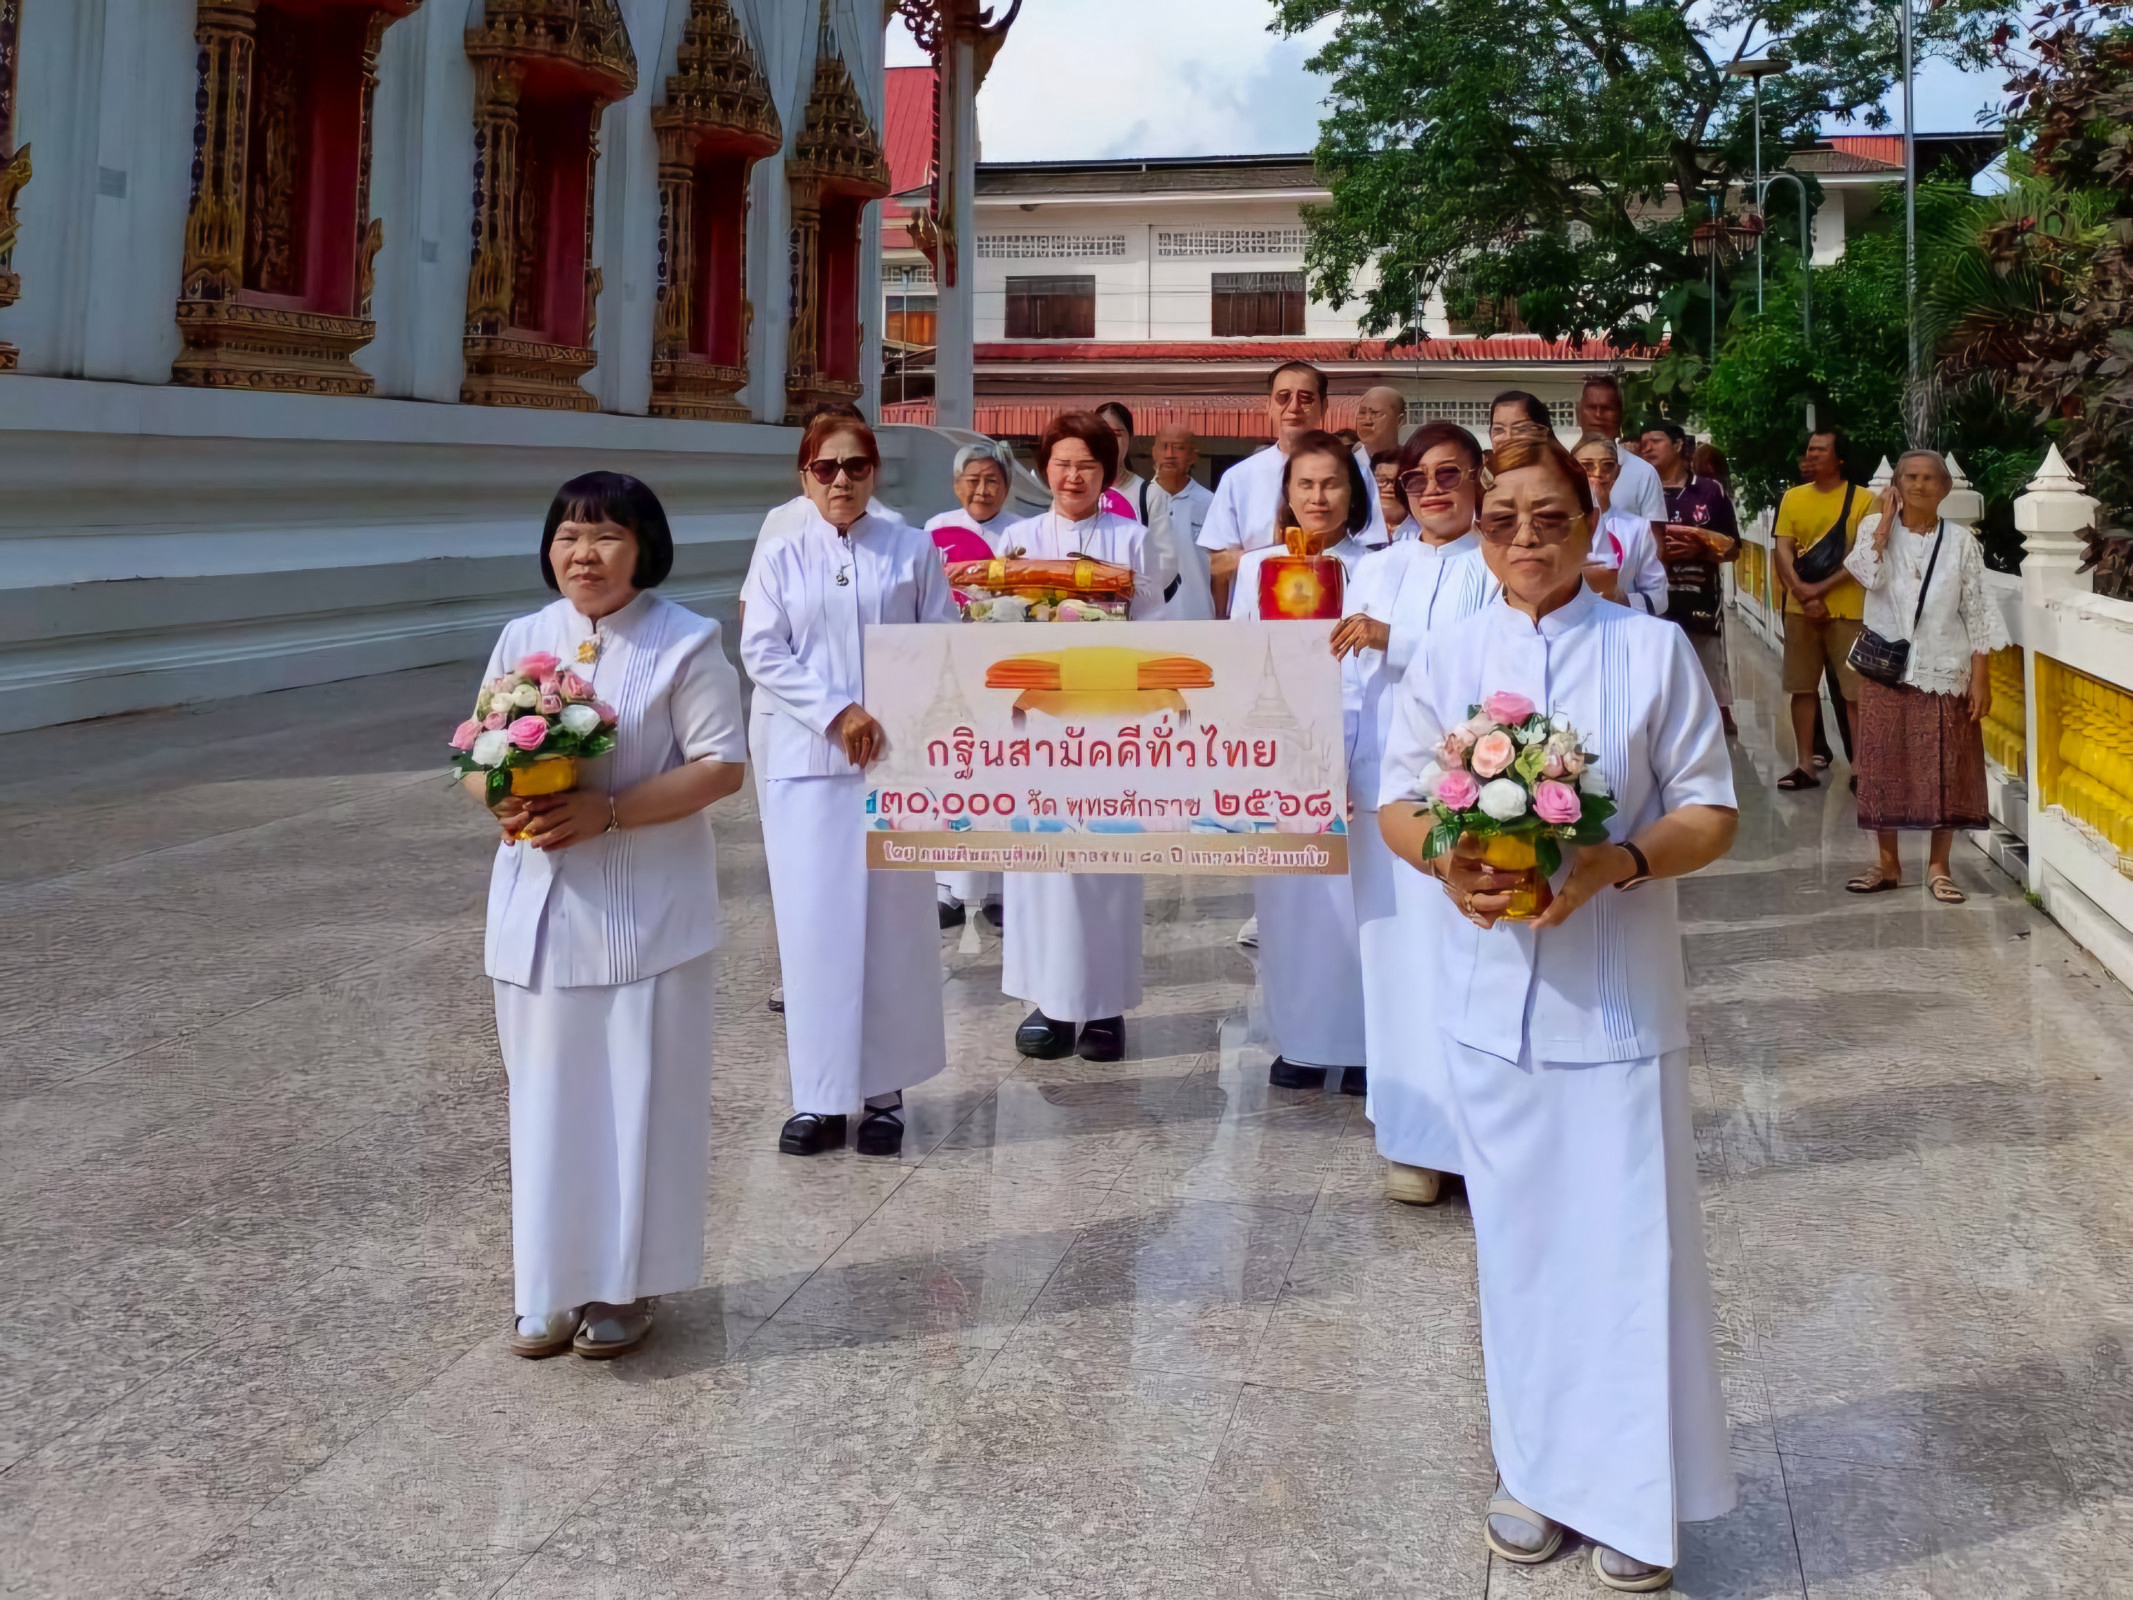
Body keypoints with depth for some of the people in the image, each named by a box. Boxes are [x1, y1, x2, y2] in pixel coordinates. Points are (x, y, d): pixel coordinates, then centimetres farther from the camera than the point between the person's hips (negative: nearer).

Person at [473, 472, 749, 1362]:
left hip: (646, 911, -4)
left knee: (638, 1095, 4)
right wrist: (503, 802, -12)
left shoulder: (685, 643, -8)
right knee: (548, 1095, 10)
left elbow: (722, 766, -12)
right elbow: (478, 758, 12)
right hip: (539, 907, 4)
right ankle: (550, 1284, 23)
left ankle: (627, 1283, 18)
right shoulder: (523, 640, 7)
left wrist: (608, 810, -21)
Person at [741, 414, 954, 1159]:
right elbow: (762, 651, -1)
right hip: (804, 760, 0)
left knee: (891, 918, 1)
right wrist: (837, 713, -12)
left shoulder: (913, 550, 5)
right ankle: (818, 1096, 7)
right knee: (813, 921, 0)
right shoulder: (780, 559, 7)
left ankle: (884, 1090, 10)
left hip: (897, 755, 0)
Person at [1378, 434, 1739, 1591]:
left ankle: (1632, 1495, 16)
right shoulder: (1450, 655, 4)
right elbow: (1395, 804, 6)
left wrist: (1615, 864, -21)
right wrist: (1445, 861, -16)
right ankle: (1535, 1466, 28)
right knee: (1518, 1235, 12)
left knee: (1625, 1236, 1)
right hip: (1492, 993, 2)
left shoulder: (1652, 650, -3)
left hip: (1618, 994, -2)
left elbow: (1711, 816, -3)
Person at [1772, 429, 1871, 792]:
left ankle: (1860, 767, 4)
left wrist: (1822, 588, -15)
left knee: (1855, 691, -2)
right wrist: (1802, 591, -12)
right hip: (1801, 608, 4)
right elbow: (1782, 549, 2)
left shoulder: (1862, 499, -3)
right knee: (1803, 688, 7)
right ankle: (1805, 765, 14)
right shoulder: (1793, 498, 8)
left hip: (1847, 609, -4)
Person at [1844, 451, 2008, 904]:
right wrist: (1885, 519, -12)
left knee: (1945, 771, 3)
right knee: (1884, 766, 5)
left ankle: (1938, 866, 15)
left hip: (1944, 672, 0)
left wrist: (1980, 677, -6)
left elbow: (1977, 612, -1)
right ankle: (1887, 864, 17)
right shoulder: (1875, 528, 0)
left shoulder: (1960, 541, 0)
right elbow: (1870, 576, -20)